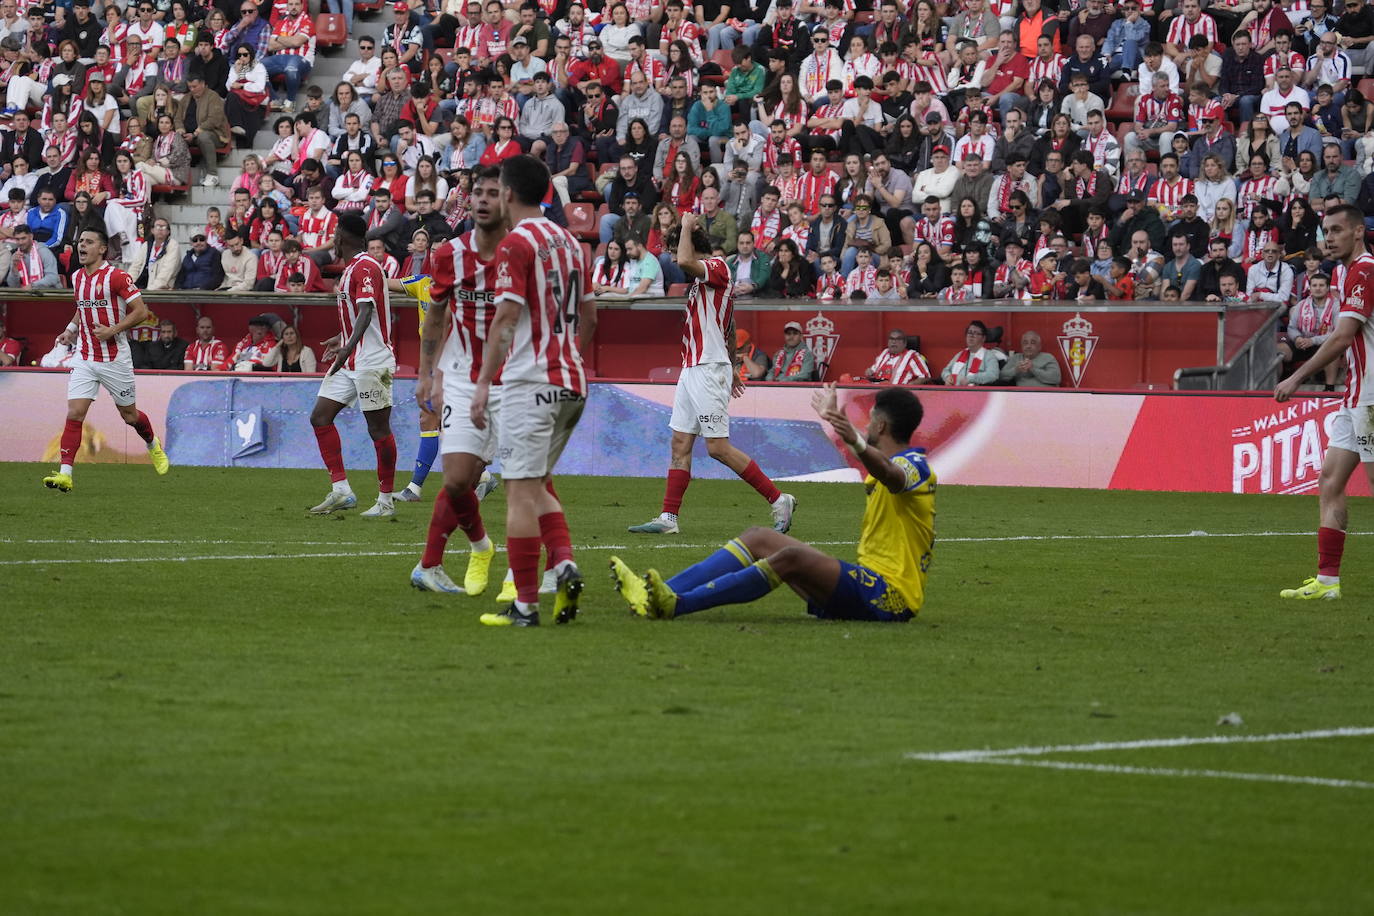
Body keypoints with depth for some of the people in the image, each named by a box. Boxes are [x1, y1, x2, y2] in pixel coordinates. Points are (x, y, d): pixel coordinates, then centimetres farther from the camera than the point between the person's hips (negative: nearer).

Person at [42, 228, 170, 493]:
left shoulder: (116, 277, -13)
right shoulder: (77, 278, 8)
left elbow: (141, 311, -12)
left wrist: (113, 330, -21)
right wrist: (71, 329, 13)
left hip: (115, 359, -4)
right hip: (84, 359, 4)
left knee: (129, 414, 11)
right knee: (74, 414, -11)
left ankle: (153, 446, 43)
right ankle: (65, 474, -16)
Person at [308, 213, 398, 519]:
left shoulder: (366, 267, -14)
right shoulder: (350, 268, 17)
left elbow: (366, 311, -28)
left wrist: (349, 347, -39)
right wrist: (341, 339, 40)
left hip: (372, 362, -10)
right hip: (349, 362, 10)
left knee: (378, 429, -4)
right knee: (320, 417, 3)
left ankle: (386, 501, 2)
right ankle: (341, 491, 4)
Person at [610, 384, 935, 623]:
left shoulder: (915, 466, -10)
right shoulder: (901, 463, 20)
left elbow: (891, 475, -37)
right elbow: (877, 470, 46)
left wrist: (857, 442, -57)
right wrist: (833, 417, 62)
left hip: (890, 597, -10)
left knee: (791, 557, -31)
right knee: (758, 539, 3)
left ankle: (676, 604, -41)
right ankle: (659, 594, -12)